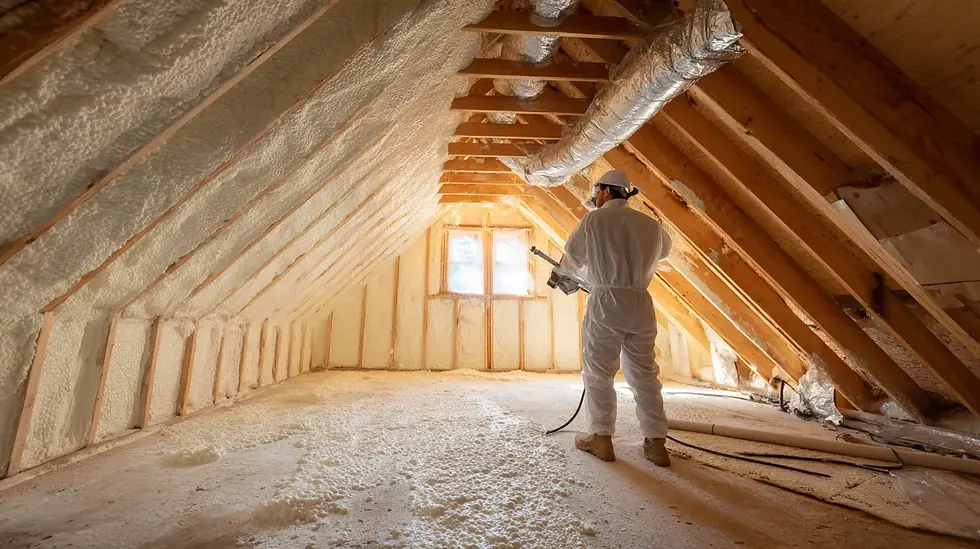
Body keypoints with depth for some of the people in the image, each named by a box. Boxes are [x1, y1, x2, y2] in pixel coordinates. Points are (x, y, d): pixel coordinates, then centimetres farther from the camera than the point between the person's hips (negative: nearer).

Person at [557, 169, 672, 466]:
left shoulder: (593, 220, -2)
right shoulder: (650, 224, 9)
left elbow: (569, 263, 4)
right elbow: (664, 249, 29)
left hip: (605, 302, -4)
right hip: (641, 303, 5)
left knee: (598, 373, 7)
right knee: (644, 374, 13)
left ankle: (601, 439, 16)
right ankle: (656, 443, 20)